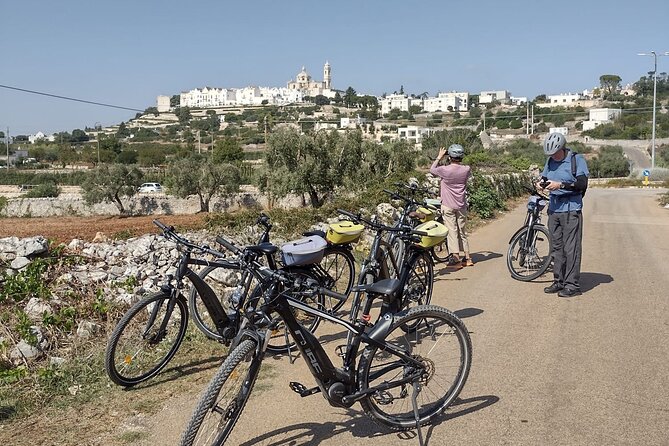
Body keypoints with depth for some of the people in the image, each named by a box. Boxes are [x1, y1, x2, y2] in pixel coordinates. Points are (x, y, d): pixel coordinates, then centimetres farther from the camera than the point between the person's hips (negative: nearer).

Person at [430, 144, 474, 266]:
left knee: (452, 231, -2)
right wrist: (459, 161, 16)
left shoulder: (445, 170, -16)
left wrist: (439, 157, 11)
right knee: (462, 231, 13)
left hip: (448, 206, -4)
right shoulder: (466, 169, -6)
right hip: (461, 205, 4)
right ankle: (467, 257, 18)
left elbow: (432, 169, 4)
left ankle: (455, 256, -7)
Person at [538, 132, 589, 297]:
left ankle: (572, 285, 0)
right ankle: (559, 281, 19)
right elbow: (545, 177, 21)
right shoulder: (550, 161, 11)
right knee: (557, 247, 11)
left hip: (571, 210, -7)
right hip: (554, 209, 7)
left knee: (571, 248, -6)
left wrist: (560, 185, -23)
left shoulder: (577, 160, -7)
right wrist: (542, 182, -2)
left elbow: (582, 184, -16)